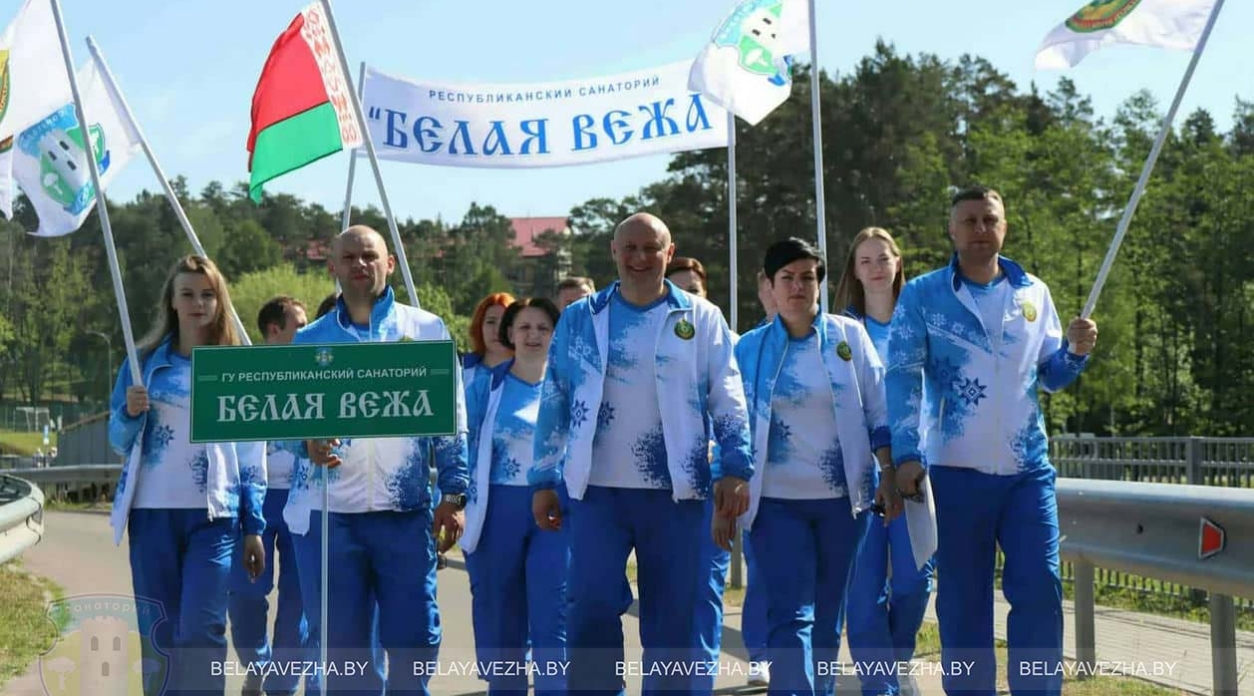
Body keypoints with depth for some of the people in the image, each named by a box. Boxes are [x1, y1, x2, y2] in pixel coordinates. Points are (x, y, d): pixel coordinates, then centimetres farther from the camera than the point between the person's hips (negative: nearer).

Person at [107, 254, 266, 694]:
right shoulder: (144, 362, 8)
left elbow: (252, 454, 7)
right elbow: (119, 443, 12)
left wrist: (254, 527, 2)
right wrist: (129, 413, -10)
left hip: (213, 517, -2)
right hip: (152, 514, 2)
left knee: (201, 630, -14)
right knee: (159, 634, 4)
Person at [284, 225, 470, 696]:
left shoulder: (427, 330, 7)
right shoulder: (310, 341, 11)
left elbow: (451, 421, 6)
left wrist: (453, 495, -1)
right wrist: (307, 443, -13)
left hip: (406, 511, -1)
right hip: (334, 514, 1)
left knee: (414, 638, -1)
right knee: (342, 643, 4)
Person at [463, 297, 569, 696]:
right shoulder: (487, 387, 7)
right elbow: (466, 449, 7)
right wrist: (457, 505, -2)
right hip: (500, 510, 1)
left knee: (553, 620, -8)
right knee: (500, 622, 6)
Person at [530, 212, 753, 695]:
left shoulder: (701, 319, 5)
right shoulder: (579, 320, 7)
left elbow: (728, 400, 4)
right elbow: (553, 404, 10)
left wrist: (736, 469, -5)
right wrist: (543, 480, 8)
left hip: (676, 493, 0)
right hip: (597, 491, 0)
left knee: (671, 618, 4)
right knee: (591, 609, -8)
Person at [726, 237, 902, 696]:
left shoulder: (849, 336, 4)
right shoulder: (750, 348, 3)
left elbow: (879, 413, 6)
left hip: (843, 499, 1)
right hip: (776, 501, -1)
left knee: (827, 618, 9)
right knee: (791, 617, -12)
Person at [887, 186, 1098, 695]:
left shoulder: (1033, 293, 9)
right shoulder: (922, 296, -1)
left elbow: (1049, 376, 16)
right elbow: (903, 378, -8)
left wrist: (1075, 351, -6)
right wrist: (907, 454, -18)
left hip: (1028, 471, 2)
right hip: (956, 472, -2)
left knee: (1040, 590, -4)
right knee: (963, 600, 5)